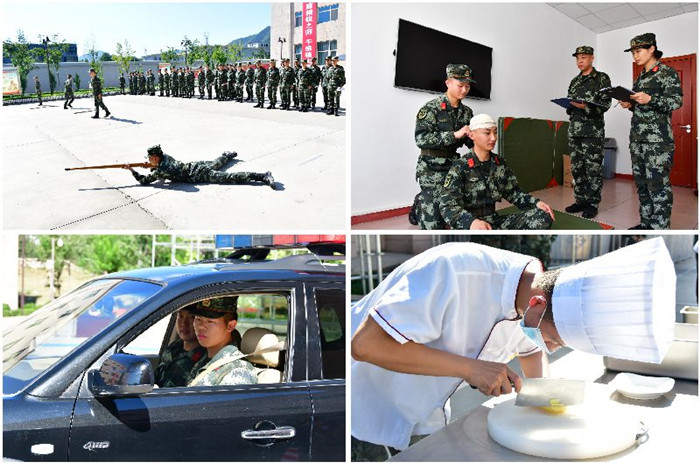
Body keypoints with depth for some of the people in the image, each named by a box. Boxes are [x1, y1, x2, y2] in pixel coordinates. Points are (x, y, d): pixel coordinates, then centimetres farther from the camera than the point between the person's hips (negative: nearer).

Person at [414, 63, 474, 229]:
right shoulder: (431, 108, -10)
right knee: (432, 222, -10)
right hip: (432, 171, -6)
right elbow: (421, 139, -23)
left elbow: (470, 142, 17)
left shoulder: (467, 112, 9)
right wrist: (455, 135, -25)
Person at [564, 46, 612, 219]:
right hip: (574, 129, 6)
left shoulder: (602, 78, 1)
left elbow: (605, 104, -8)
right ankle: (580, 200, 15)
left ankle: (593, 204, 1)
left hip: (593, 131, -6)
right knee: (576, 167, 6)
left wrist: (585, 107, -22)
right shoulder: (574, 81, 18)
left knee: (593, 168, -5)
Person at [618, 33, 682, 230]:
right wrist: (630, 105, 6)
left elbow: (676, 102, -10)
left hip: (658, 139, -8)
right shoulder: (640, 78, 20)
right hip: (637, 138, 8)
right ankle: (646, 222, 16)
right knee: (641, 182, 8)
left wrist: (650, 99, -23)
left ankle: (660, 227, -8)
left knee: (658, 184, -10)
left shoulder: (667, 73, -2)